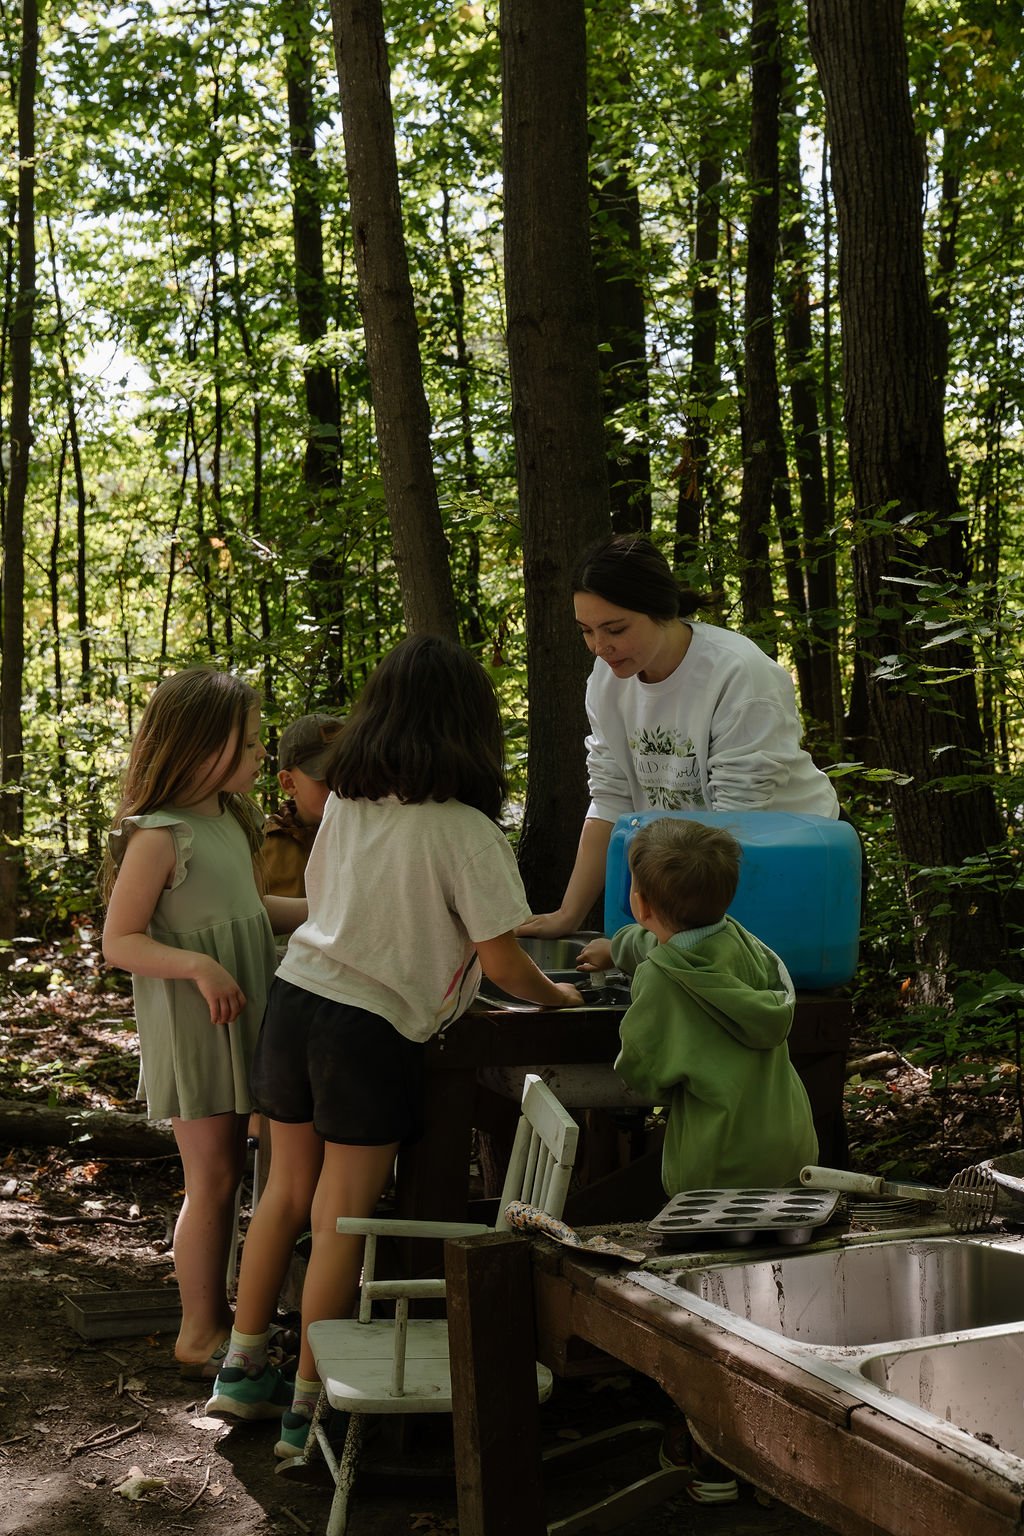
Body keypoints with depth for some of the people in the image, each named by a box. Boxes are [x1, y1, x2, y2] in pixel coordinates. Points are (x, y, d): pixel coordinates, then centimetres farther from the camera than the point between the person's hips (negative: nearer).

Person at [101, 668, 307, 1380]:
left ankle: (218, 1310, 26)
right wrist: (197, 965, -29)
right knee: (212, 1177, -2)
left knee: (229, 1170, 14)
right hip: (193, 1025, -8)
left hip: (242, 1019, 8)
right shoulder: (158, 836, -17)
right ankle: (199, 1333, 11)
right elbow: (120, 941, -17)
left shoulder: (231, 820, 9)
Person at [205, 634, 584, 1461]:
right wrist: (557, 996, 8)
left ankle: (244, 1368, 30)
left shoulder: (345, 802, 4)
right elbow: (501, 963, -12)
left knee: (287, 1193, 19)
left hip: (295, 998, 6)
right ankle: (308, 1408, 9)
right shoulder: (463, 829, -14)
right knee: (342, 1221, 2)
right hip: (372, 1031, -6)